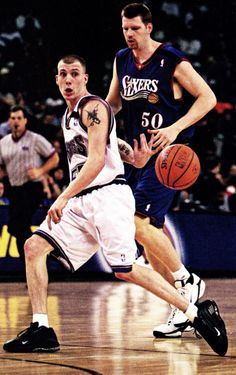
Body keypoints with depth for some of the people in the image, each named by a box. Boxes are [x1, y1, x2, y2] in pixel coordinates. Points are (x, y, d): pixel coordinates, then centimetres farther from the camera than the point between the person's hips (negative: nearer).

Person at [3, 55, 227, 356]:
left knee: (125, 270, -17)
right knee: (34, 247, -4)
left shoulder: (93, 107, -8)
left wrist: (64, 197, -23)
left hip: (108, 195, -9)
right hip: (81, 201, 9)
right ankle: (41, 331, -5)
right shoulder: (69, 115, 20)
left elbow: (97, 160, -18)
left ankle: (199, 314, -11)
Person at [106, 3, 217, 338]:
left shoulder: (172, 61, -10)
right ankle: (181, 310, 13)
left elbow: (208, 97, -9)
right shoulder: (122, 60, 10)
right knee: (151, 231, 5)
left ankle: (187, 282, -2)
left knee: (141, 224, -20)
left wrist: (175, 128, -20)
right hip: (135, 153, 7)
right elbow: (113, 103, 24)